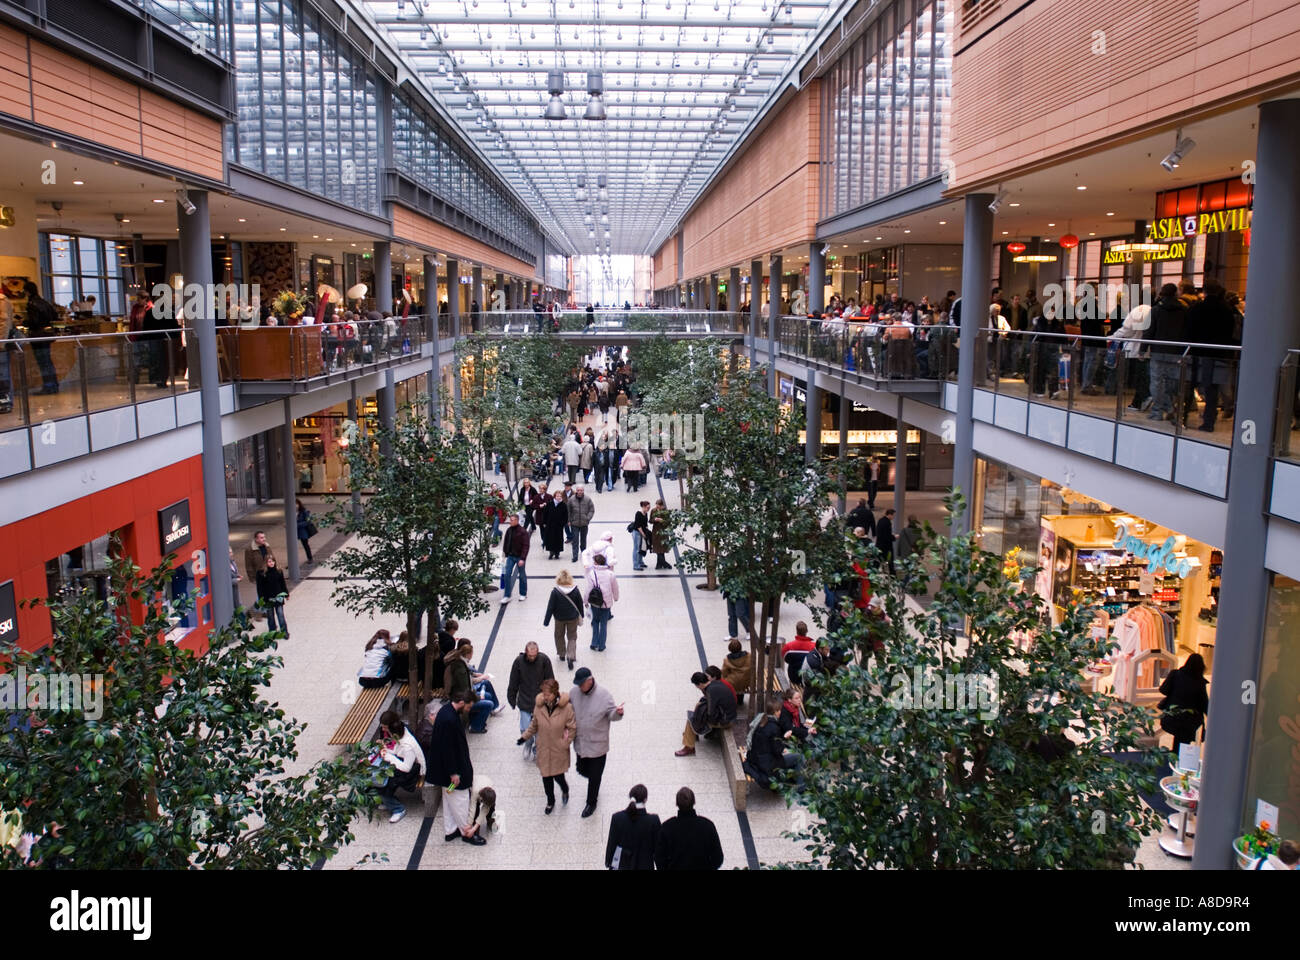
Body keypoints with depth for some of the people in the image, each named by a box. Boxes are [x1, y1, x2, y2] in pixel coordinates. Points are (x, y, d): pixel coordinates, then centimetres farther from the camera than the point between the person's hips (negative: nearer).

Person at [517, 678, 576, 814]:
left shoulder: (566, 707, -19)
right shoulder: (539, 706, -10)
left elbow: (572, 728, -8)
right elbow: (534, 725, 7)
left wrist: (565, 743, -12)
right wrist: (524, 736, 3)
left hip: (559, 751, -3)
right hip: (543, 750, 3)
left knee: (558, 776, 4)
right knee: (546, 777, 13)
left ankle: (565, 789, 41)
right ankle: (550, 801, 39)